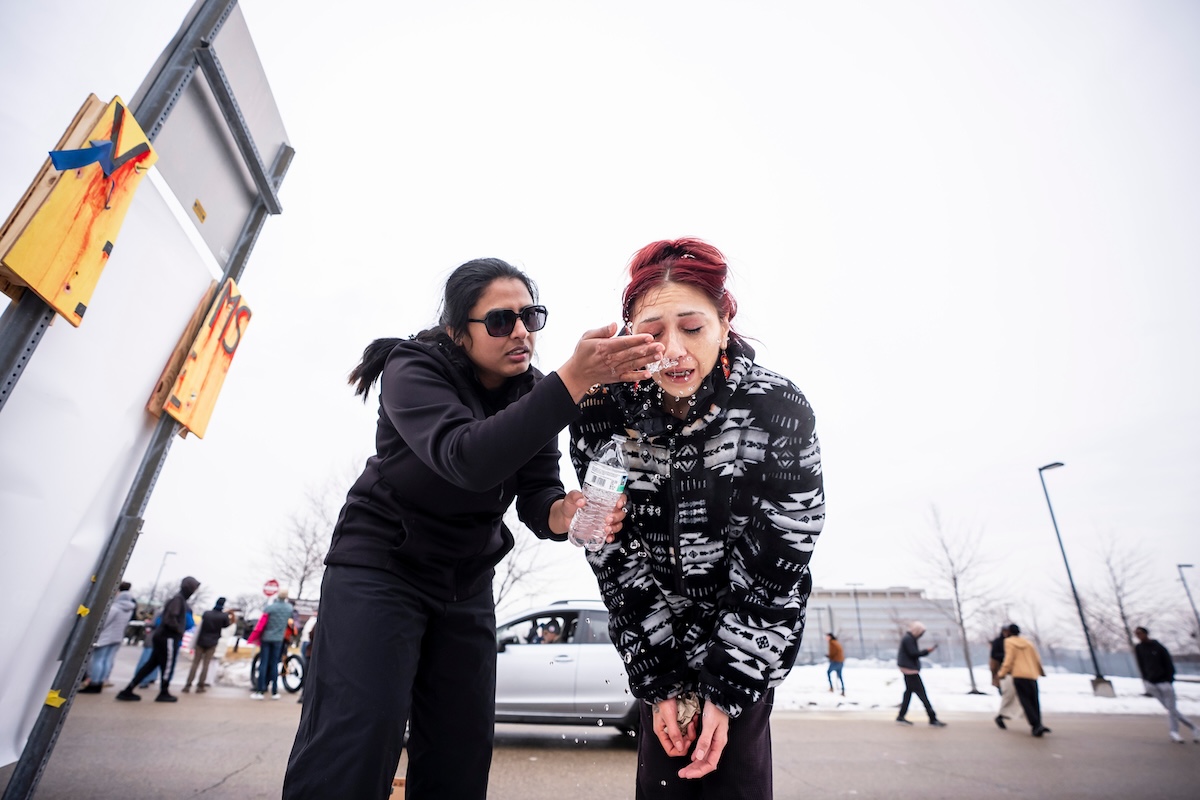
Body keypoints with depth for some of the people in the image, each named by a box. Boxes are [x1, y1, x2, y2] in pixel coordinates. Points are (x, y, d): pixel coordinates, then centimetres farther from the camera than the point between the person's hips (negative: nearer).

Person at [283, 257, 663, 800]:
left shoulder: (534, 395, -3)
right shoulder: (414, 367, -18)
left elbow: (535, 495, -11)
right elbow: (467, 459, -37)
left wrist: (565, 512, -36)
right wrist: (576, 378, -45)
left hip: (467, 584, 5)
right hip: (379, 564, -4)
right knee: (350, 753, -13)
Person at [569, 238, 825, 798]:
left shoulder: (780, 410, -23)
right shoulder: (602, 417, -19)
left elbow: (777, 563, -17)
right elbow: (617, 560, -12)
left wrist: (727, 689, -16)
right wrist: (660, 680, -12)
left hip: (752, 622, -1)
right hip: (659, 628, 1)